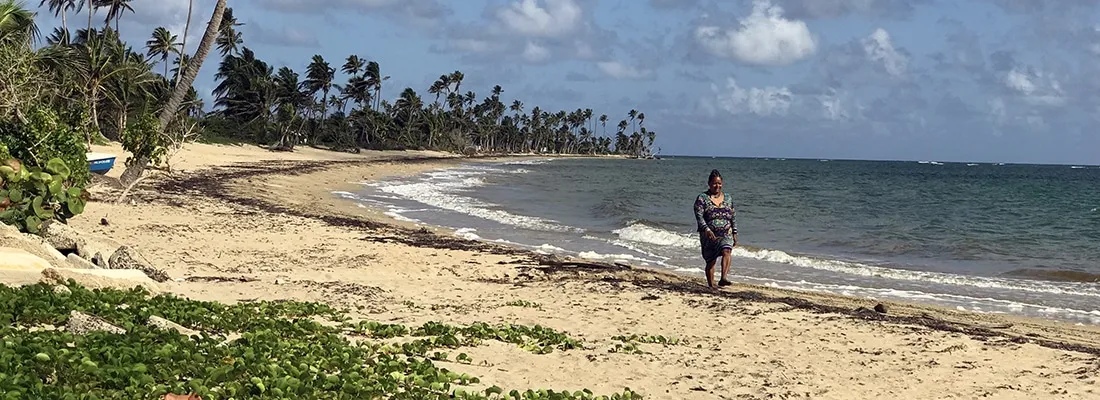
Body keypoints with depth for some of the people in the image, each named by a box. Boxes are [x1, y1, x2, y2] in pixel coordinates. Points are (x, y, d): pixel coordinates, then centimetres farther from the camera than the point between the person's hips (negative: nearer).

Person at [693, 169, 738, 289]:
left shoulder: (727, 198, 12)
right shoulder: (702, 198, -1)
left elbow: (733, 216, 17)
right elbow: (699, 216, -12)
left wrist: (734, 233, 12)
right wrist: (706, 229, -25)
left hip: (726, 234, 2)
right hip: (709, 235, -2)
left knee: (726, 252, -25)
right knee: (710, 261, 1)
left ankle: (723, 279, -35)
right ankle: (711, 285, 13)